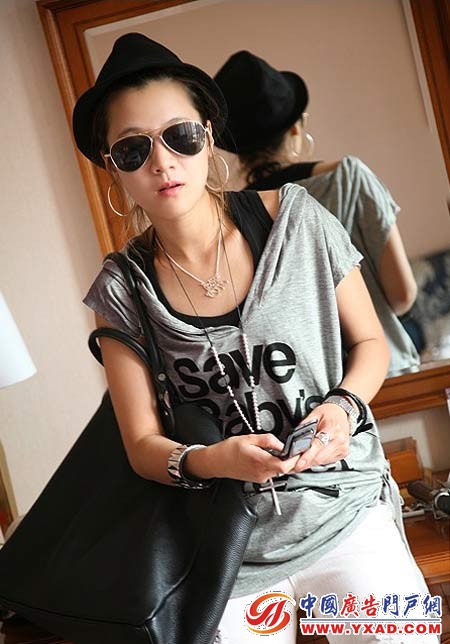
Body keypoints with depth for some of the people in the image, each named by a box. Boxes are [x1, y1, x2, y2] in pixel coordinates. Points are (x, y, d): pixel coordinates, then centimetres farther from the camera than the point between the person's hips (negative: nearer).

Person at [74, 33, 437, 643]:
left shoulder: (295, 220, -10)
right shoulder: (123, 288, -8)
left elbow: (370, 340, 2)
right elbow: (142, 444, -6)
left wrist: (344, 405, -17)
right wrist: (208, 461, -26)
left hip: (346, 516, 0)